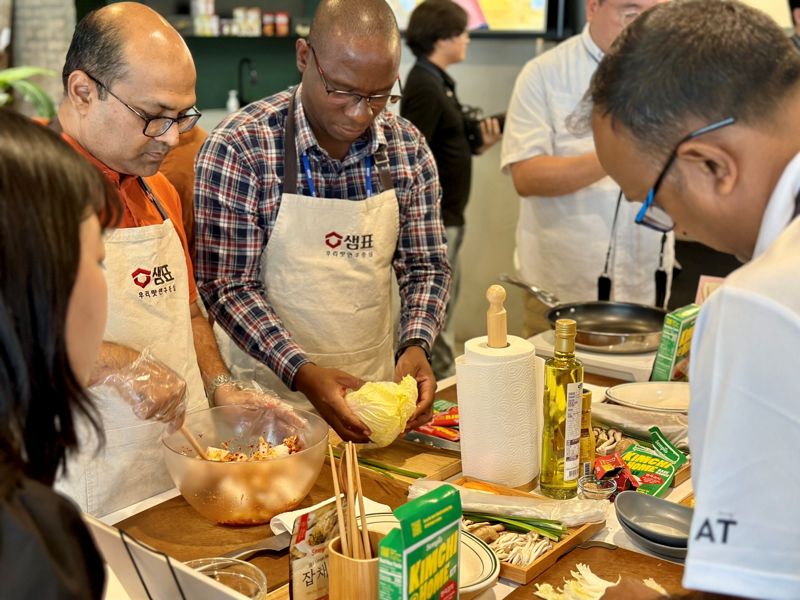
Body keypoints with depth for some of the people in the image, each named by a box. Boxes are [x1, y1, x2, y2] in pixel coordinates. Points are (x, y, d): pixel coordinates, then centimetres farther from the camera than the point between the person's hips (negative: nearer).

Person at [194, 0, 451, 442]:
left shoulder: (407, 148, -4)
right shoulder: (238, 148, -18)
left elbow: (425, 266, 1)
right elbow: (227, 285, -17)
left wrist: (416, 346, -17)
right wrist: (303, 372, -27)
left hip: (373, 384, 4)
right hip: (269, 387, -4)